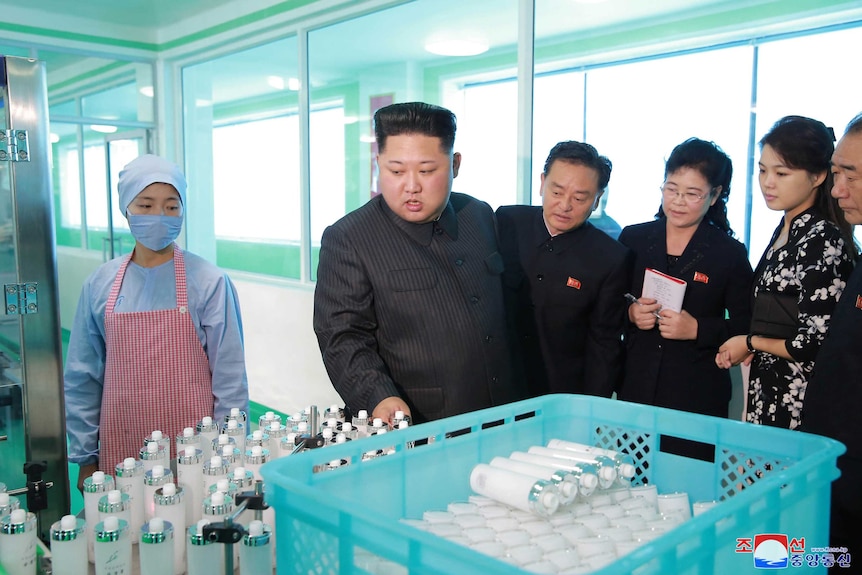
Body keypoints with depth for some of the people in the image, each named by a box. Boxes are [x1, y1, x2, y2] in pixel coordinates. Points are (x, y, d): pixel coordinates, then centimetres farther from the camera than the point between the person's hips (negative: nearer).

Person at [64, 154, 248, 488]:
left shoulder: (208, 281, -8)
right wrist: (85, 459, 7)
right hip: (121, 450, 3)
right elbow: (83, 377, 7)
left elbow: (229, 375, -5)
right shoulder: (101, 284, 1)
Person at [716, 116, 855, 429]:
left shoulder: (823, 241, -16)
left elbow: (814, 345, -18)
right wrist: (751, 348, 0)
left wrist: (750, 342, -4)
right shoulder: (785, 230, 9)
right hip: (766, 393, 7)